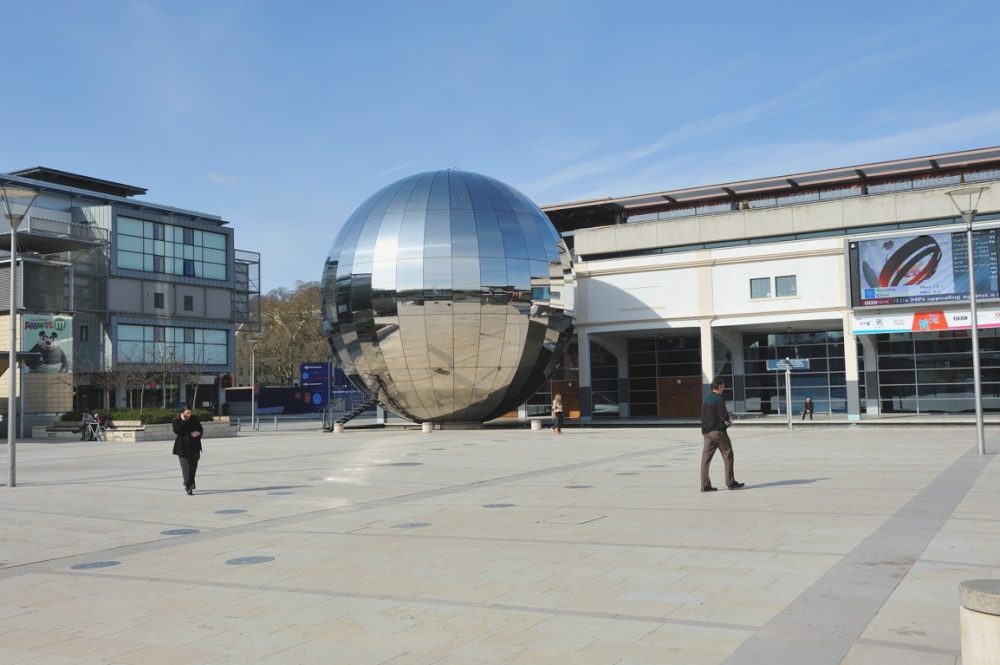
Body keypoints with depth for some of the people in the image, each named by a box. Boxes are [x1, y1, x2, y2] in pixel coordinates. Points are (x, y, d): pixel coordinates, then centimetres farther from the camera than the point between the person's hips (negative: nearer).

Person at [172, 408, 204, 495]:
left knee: (193, 466, 6)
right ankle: (189, 487, -8)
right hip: (183, 447, -4)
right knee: (186, 466, -8)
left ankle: (188, 484, 25)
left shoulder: (194, 419, 7)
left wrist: (198, 432, -6)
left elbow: (200, 428, 16)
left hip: (194, 446, 4)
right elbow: (177, 431, -20)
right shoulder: (177, 421, -3)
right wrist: (183, 421, -20)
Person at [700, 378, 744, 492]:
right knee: (728, 456, 6)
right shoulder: (718, 399, -14)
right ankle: (730, 483, 10)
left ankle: (705, 485, 1)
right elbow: (725, 417, -18)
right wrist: (730, 421, 4)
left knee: (706, 458, 3)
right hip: (718, 431, -8)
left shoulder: (706, 399, 12)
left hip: (706, 432, 8)